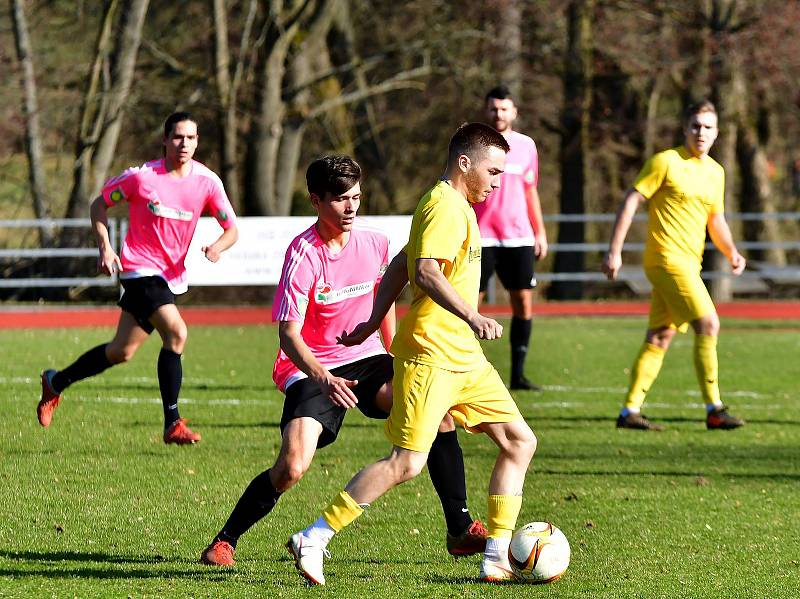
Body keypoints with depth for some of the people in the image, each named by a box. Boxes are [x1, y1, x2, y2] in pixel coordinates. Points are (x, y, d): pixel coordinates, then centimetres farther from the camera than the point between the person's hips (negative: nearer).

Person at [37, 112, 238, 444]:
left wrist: (217, 247, -20)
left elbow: (232, 229, 2)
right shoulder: (141, 177, -11)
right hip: (139, 269, -5)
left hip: (172, 276, 5)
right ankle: (172, 424, -18)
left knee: (121, 351, 12)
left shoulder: (207, 182, -3)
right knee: (176, 332, -24)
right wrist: (105, 248, -10)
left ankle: (55, 382, 35)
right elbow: (100, 204, 2)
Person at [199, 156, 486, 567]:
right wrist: (322, 378, -40)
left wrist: (394, 358, 21)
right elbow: (288, 333, -24)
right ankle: (224, 541, 0)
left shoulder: (374, 242, -4)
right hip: (312, 370, -5)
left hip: (365, 357, 5)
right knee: (292, 467, -23)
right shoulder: (303, 254, -19)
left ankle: (460, 530, -9)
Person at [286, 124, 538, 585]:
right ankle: (313, 541, -8)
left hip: (464, 357, 10)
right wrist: (472, 317, -36)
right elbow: (426, 272, -27)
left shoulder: (457, 208, 19)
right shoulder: (447, 208, -13)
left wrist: (374, 322, 28)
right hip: (430, 353, -10)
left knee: (519, 442, 6)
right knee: (406, 464, -13)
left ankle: (498, 559, 7)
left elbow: (401, 265, 26)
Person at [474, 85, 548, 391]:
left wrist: (540, 231, 15)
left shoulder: (526, 145, 11)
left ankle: (518, 373, 6)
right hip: (481, 237, -3)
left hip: (518, 238, 3)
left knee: (524, 303, 0)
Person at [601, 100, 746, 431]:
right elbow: (630, 202, -7)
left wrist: (731, 252, 5)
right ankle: (714, 409, -13)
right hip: (667, 257, -8)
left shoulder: (716, 172, 14)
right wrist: (614, 251, -12)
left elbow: (716, 221, 24)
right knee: (708, 324, -15)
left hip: (690, 263, 8)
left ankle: (631, 410, 12)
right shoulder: (666, 161, -7)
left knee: (660, 338, 8)